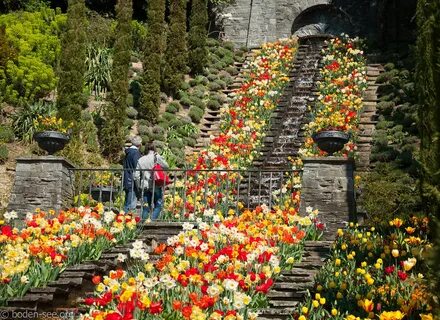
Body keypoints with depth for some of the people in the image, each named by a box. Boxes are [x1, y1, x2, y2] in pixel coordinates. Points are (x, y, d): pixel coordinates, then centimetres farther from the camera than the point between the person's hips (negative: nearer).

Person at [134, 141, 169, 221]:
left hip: (145, 186, 4)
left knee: (146, 207, 10)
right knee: (158, 205, 3)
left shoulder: (141, 160, 9)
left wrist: (140, 185, 14)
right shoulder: (156, 157, -5)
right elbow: (166, 166, -5)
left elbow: (136, 175, 6)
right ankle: (153, 220, -9)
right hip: (156, 185, -4)